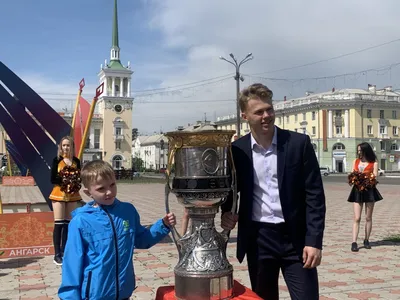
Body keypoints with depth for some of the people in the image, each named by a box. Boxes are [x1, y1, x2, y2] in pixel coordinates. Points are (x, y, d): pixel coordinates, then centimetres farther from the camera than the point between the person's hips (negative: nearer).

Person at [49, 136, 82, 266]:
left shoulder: (76, 161, 5)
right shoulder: (57, 160, -4)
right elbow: (52, 179, -7)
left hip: (73, 195, 4)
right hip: (59, 194, -3)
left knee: (68, 224, 6)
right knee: (59, 224, -6)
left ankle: (64, 251, 15)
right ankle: (57, 254, -2)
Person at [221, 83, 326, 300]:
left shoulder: (299, 143, -4)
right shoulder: (237, 150, 1)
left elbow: (314, 194, -6)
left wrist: (314, 241, -12)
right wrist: (227, 213, -9)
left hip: (295, 238, -2)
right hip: (258, 240, 2)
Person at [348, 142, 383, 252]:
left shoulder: (374, 163, 2)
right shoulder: (355, 161, 13)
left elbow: (375, 176, -5)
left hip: (369, 190, -2)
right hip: (357, 191, 2)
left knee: (368, 218, 7)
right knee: (357, 218, -5)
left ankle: (366, 240, 19)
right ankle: (354, 242, -10)